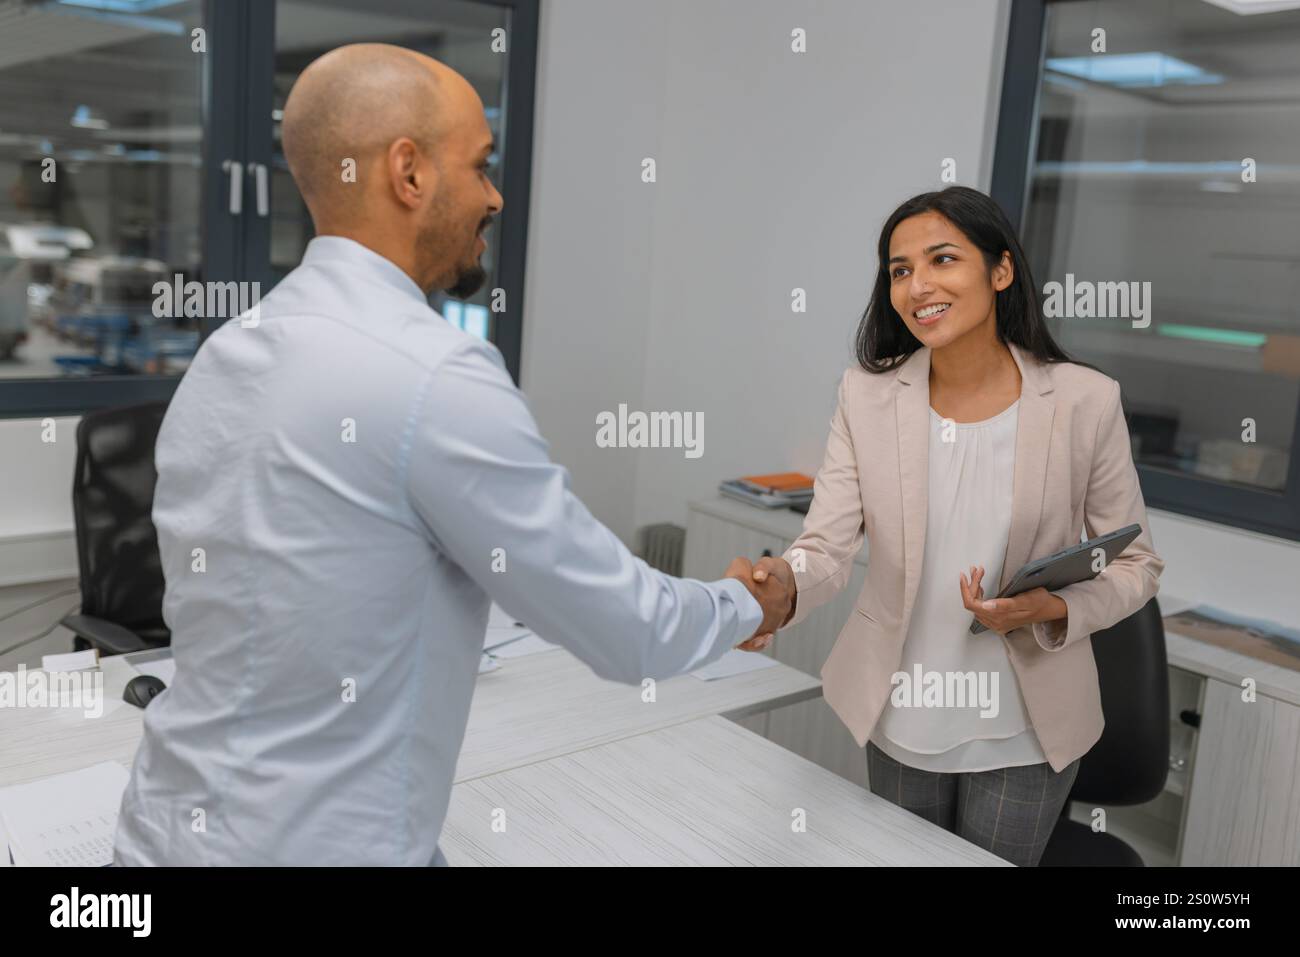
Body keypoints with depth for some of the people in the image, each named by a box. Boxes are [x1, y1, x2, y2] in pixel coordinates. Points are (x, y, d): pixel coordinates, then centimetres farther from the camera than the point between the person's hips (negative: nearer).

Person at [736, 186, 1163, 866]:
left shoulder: (1085, 401, -13)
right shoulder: (867, 394, -9)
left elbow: (1136, 565, -4)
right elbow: (829, 543, -16)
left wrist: (1051, 610, -23)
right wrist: (782, 582, -38)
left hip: (1022, 733, -1)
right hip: (899, 723, 2)